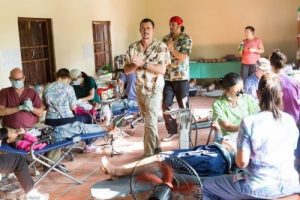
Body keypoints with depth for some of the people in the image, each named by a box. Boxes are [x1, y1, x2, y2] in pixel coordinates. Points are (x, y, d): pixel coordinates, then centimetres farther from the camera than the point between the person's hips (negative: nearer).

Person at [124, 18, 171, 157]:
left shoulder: (161, 47, -10)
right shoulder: (133, 47, 2)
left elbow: (162, 69, -19)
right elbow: (126, 70, 2)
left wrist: (143, 63, -25)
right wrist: (136, 65, -19)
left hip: (154, 90, -5)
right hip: (140, 89, 5)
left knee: (150, 122, -6)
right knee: (149, 121, 17)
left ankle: (149, 153, 1)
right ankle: (156, 146, 33)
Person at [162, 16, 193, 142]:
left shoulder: (186, 39, -6)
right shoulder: (166, 38, 11)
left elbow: (183, 57, -15)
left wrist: (172, 49, -24)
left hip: (181, 77, -5)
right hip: (167, 77, 5)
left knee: (183, 105, 4)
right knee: (166, 105, 4)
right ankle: (172, 131, 17)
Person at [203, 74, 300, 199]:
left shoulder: (249, 122, -16)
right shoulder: (290, 120, -1)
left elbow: (242, 163, -16)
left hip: (260, 189, -5)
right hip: (290, 186, 6)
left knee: (207, 185, 16)